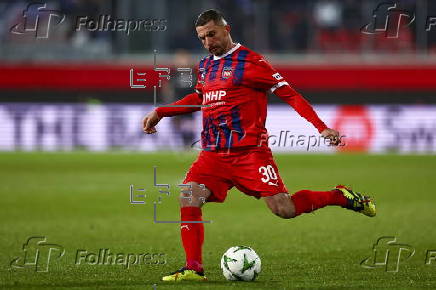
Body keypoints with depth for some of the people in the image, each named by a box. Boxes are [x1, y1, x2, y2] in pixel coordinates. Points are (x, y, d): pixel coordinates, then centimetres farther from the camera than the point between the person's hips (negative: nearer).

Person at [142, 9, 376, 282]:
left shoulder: (250, 61, -6)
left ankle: (341, 197, 12)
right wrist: (159, 112, 28)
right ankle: (194, 268, -12)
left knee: (284, 209, -12)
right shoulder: (205, 65, 15)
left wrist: (322, 127, -14)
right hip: (213, 154, 6)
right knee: (188, 198, -17)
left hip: (250, 152, -6)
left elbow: (289, 94, -7)